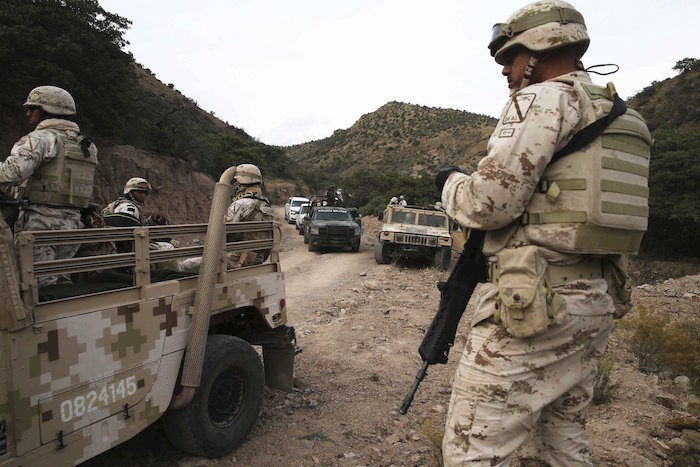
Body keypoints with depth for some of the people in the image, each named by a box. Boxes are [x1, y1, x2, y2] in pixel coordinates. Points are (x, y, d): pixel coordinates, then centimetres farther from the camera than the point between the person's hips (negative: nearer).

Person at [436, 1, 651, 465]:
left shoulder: (544, 99, -9)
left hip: (532, 304, -10)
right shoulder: (613, 111, 20)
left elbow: (491, 201, -17)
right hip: (598, 303, 10)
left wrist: (452, 182, 3)